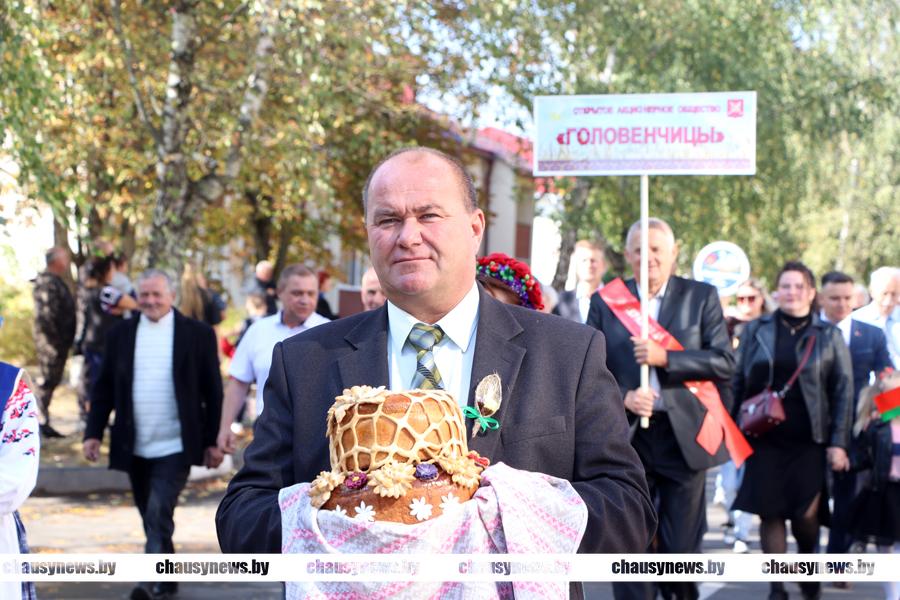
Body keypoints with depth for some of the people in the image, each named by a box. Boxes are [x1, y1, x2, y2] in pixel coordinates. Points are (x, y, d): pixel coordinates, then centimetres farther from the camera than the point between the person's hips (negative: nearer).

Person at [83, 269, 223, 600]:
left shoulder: (198, 333, -1)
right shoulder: (120, 334, 7)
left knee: (159, 512, -17)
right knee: (151, 517, 12)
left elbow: (213, 390, 0)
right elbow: (104, 388, 9)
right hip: (135, 447, 4)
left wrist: (213, 440, -2)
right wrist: (93, 432, 1)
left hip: (175, 446, -4)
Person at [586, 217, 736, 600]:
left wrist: (665, 358, -15)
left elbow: (725, 362, -4)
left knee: (682, 547, 5)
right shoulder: (605, 301, 7)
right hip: (627, 436, 1)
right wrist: (623, 397, -13)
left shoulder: (701, 297, 4)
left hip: (684, 436, 0)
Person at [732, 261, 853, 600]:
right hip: (766, 439, 1)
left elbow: (843, 392, 3)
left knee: (806, 514, -6)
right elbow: (738, 382, 8)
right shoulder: (756, 331, 6)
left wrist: (838, 442, -3)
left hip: (810, 441, -1)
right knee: (770, 512, 0)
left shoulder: (828, 336, 5)